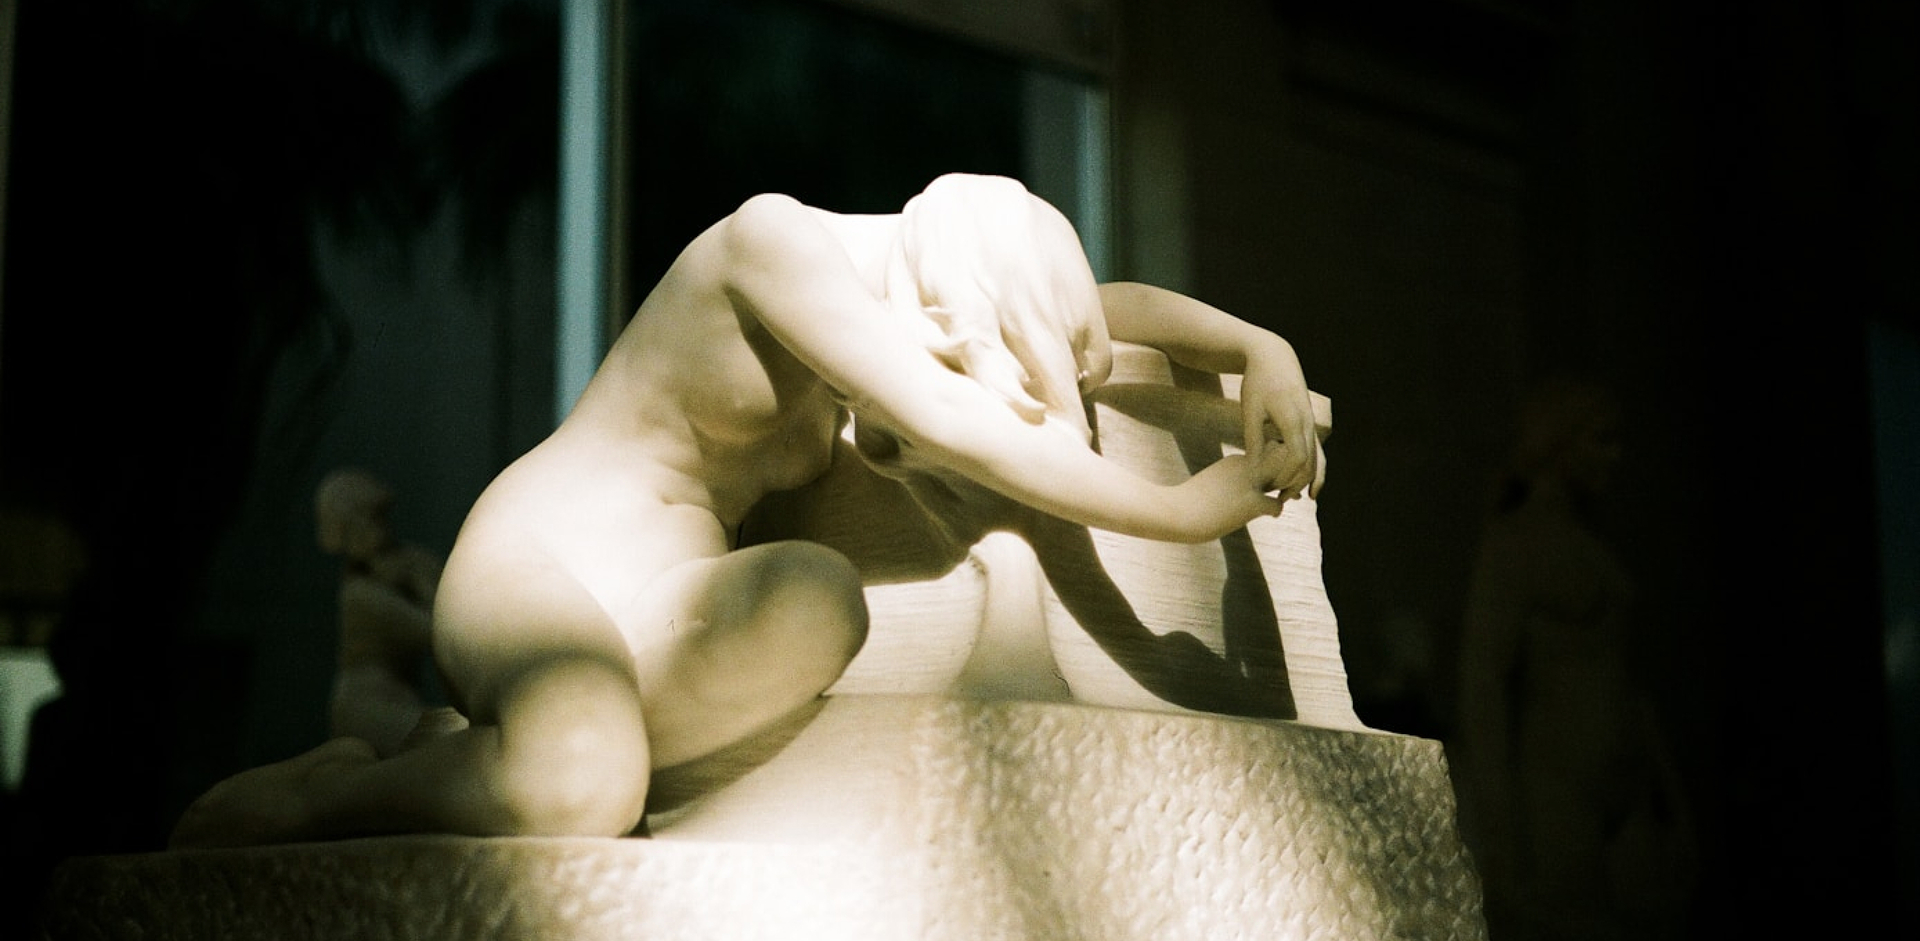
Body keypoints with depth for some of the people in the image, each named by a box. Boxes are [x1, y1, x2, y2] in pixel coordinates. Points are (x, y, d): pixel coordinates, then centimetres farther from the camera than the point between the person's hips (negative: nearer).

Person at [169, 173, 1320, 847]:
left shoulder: (877, 303, 13)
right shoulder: (778, 237, -12)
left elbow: (1099, 309, 26)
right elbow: (945, 423, -20)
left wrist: (1260, 348, 10)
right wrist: (1183, 511, -14)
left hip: (665, 614, 8)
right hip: (541, 568, -8)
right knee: (574, 793, -42)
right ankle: (301, 797, -12)